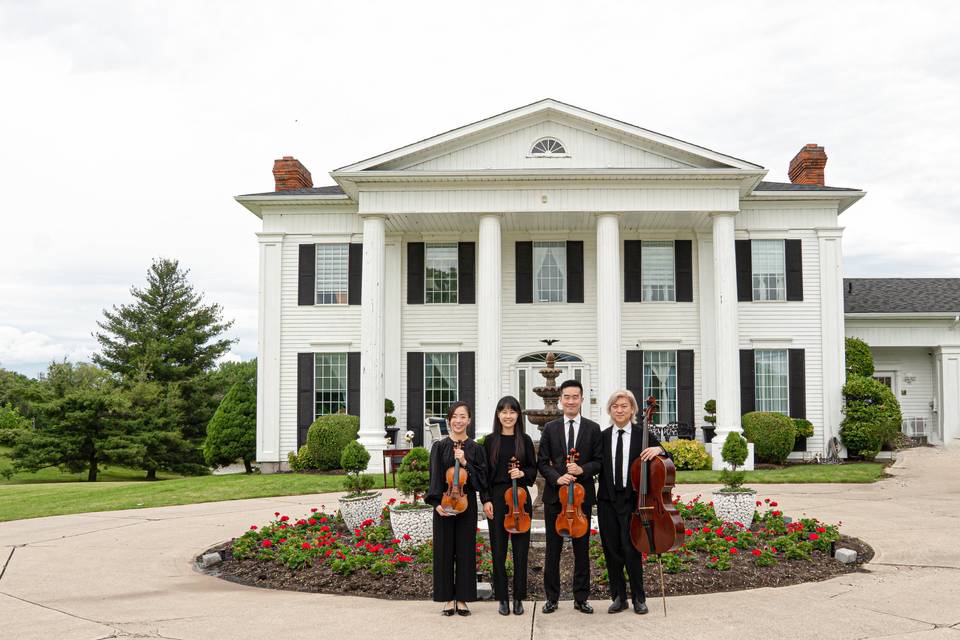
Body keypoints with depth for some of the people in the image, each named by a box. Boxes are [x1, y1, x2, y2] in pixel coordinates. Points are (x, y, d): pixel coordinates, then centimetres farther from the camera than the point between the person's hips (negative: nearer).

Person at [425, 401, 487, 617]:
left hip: (466, 504, 0)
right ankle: (448, 598, 13)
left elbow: (481, 478, -1)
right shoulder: (439, 447, 2)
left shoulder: (475, 449, 4)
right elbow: (435, 477, -1)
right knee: (445, 550, 3)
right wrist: (437, 502, -11)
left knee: (465, 550, 4)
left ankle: (462, 598, 13)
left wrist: (465, 464, -15)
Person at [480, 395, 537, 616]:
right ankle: (502, 598, 12)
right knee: (498, 548, 2)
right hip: (496, 498, 0)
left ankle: (518, 598, 11)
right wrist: (486, 499, -5)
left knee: (520, 548, 2)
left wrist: (523, 473, -12)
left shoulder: (525, 440, 5)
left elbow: (533, 470, 9)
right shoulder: (490, 441, 3)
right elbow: (484, 473, 3)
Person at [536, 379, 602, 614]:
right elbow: (542, 462, 2)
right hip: (554, 495, 0)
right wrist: (557, 477, -15)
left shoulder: (593, 428, 4)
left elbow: (599, 461, 2)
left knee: (582, 548, 6)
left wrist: (582, 470, -17)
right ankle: (552, 597, 15)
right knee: (553, 548, 6)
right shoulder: (550, 428, 5)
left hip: (582, 495, 0)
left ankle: (581, 598, 15)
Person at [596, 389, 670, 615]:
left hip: (632, 500, -3)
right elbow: (598, 467, 6)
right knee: (611, 550, 6)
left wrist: (658, 450, -17)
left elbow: (667, 461, 3)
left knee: (631, 548, -6)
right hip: (608, 500, 3)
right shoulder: (603, 436, 7)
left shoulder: (643, 435, 1)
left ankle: (638, 598, 8)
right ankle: (619, 597, 18)